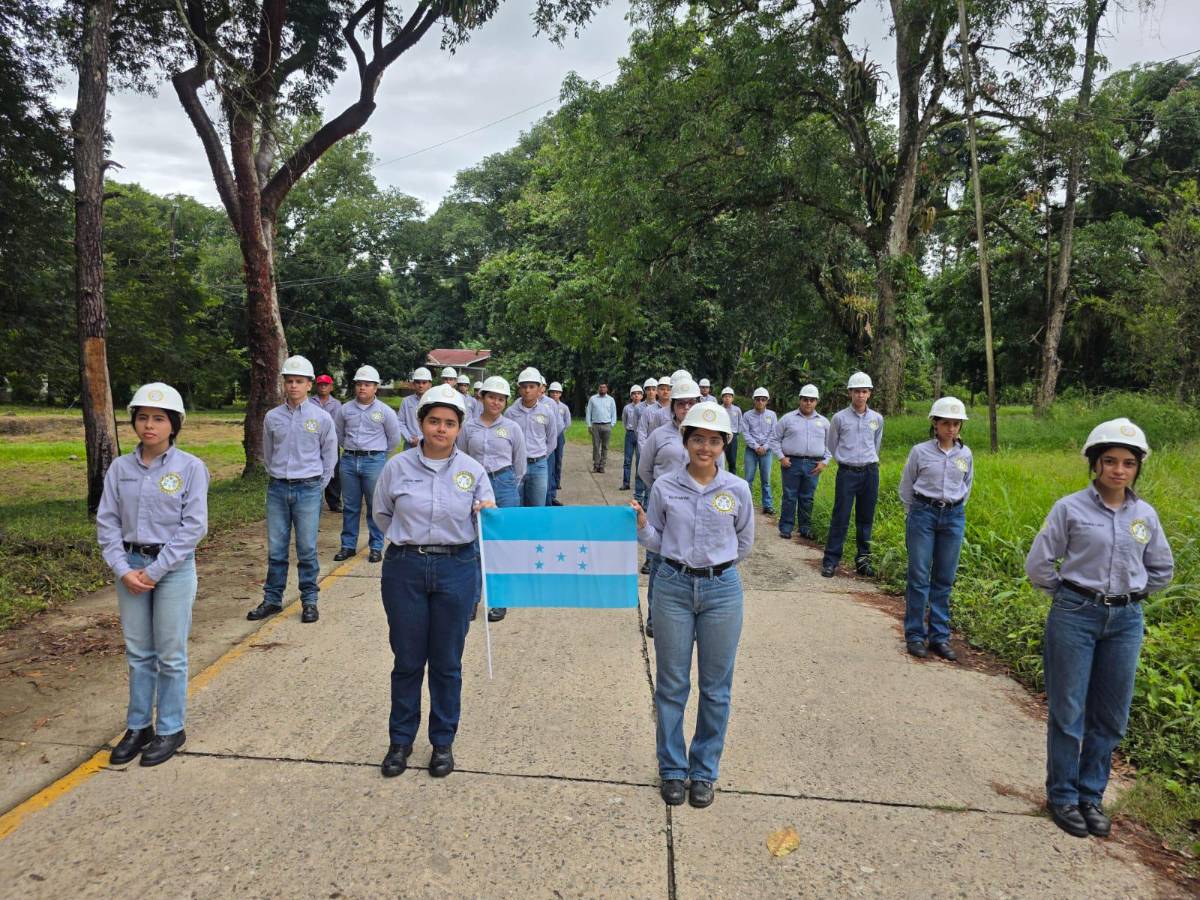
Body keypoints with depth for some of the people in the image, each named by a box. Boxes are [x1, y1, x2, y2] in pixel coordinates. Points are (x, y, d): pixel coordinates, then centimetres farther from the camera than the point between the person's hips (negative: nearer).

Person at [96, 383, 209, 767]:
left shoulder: (190, 467, -9)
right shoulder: (120, 468, 2)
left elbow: (194, 526, -11)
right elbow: (107, 521, 3)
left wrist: (155, 570, -13)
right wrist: (123, 569, -8)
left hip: (173, 567, -3)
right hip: (130, 566, 4)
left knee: (170, 655, 6)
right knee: (138, 652, 14)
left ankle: (171, 729, 20)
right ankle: (138, 726, 28)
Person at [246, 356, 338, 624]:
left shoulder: (321, 418, -2)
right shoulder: (272, 417, 3)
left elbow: (329, 456, 7)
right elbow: (267, 454, 17)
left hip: (308, 489, -2)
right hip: (277, 489, 2)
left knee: (307, 549, 2)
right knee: (275, 549, 8)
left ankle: (309, 601, 13)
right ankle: (272, 599, 20)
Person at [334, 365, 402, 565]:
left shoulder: (385, 411, -3)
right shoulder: (345, 409, 5)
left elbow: (394, 438, 7)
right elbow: (338, 433, 19)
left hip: (374, 461, -3)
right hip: (349, 460, 3)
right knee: (350, 506, 10)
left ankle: (376, 547, 12)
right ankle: (348, 546, 19)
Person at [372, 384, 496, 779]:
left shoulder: (473, 470, -1)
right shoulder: (398, 466, -2)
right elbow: (382, 514, 12)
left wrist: (487, 515, -17)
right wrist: (409, 539, 4)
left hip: (456, 569, 0)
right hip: (405, 569, 0)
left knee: (447, 662, 10)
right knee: (407, 660, 11)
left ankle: (443, 742, 28)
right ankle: (400, 740, 29)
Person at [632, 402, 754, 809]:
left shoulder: (737, 489, -3)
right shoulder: (665, 487, -4)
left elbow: (744, 542, 12)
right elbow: (656, 543, 4)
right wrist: (641, 526, -15)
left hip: (722, 589, 0)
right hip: (673, 586, 0)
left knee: (715, 686, 10)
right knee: (671, 684, 9)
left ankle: (705, 771, 27)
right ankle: (672, 769, 27)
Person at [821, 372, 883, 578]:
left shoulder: (877, 419, 6)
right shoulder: (839, 418, -2)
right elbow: (831, 446, 10)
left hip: (870, 472, 3)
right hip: (847, 473, -3)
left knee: (866, 519, 8)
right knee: (840, 518, -3)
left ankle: (863, 559, 18)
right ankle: (830, 561, 3)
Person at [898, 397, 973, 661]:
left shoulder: (966, 454, 4)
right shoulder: (920, 451, -5)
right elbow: (906, 488, 6)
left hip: (954, 517, 3)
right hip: (923, 513, -3)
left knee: (944, 579, 7)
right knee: (919, 576, 0)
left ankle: (940, 636, 15)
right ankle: (915, 635, 9)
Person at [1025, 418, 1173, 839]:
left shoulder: (1145, 515, 4)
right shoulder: (1071, 508, -8)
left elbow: (1162, 569, 18)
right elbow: (1038, 564, -5)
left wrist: (1131, 595, 12)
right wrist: (1068, 595, 0)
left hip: (1126, 621, 4)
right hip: (1076, 616, -4)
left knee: (1110, 717, 11)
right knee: (1068, 712, 4)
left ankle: (1092, 795, 27)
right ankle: (1062, 796, 18)